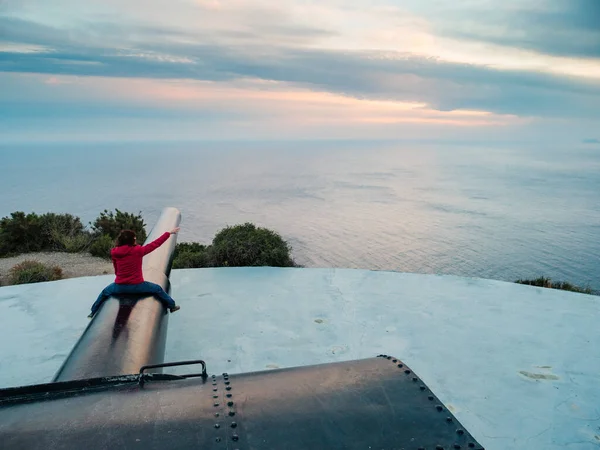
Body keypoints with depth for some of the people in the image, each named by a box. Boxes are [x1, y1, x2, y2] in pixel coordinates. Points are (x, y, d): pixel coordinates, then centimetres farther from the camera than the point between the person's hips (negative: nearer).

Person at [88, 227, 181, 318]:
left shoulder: (114, 253, -3)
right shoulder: (138, 250, -14)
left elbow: (116, 270, 10)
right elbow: (155, 244, -7)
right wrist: (169, 233, 1)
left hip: (119, 287, 3)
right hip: (137, 286, -3)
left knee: (105, 292, 32)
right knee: (158, 289, 21)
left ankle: (93, 313, 43)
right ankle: (172, 306, 32)